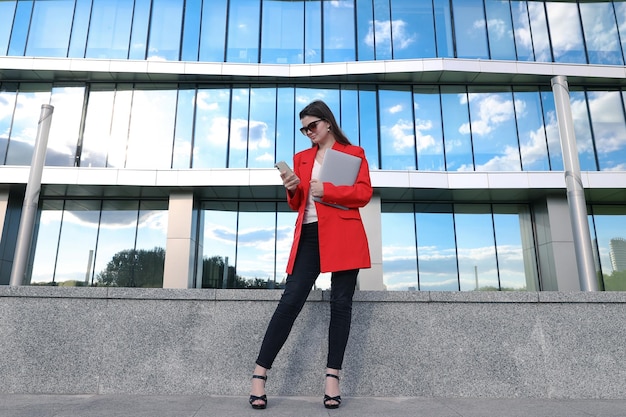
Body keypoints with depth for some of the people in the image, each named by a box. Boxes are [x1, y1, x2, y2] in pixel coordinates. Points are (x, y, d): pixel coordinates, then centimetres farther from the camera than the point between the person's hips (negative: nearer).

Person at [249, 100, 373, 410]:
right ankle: (260, 373, -1)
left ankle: (332, 376, 7)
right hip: (309, 235, 2)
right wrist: (292, 190, -2)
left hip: (343, 236, -2)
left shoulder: (354, 153, 10)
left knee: (341, 302, -1)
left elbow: (364, 193, -3)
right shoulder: (301, 158, 21)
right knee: (290, 300, -6)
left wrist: (326, 190, -11)